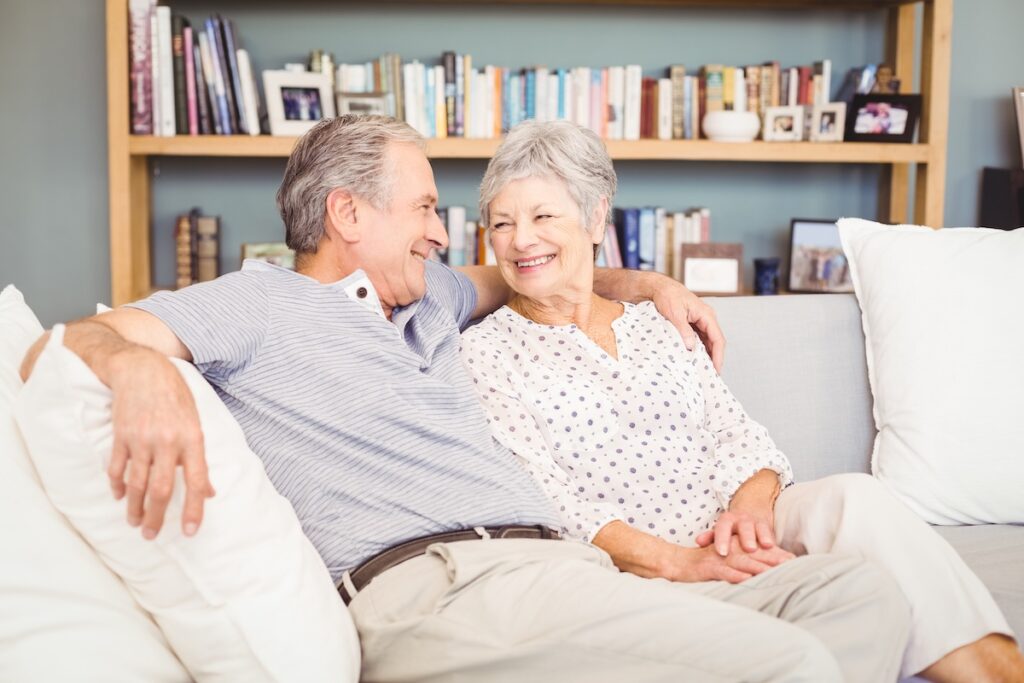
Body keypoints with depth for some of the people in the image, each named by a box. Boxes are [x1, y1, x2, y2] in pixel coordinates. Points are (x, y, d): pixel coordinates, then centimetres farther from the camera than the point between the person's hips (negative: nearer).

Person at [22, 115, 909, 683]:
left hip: (555, 567, 9)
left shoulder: (427, 300, 30)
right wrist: (144, 369, -26)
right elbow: (65, 345, -1)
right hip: (438, 589, -8)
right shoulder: (262, 303, 9)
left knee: (859, 592, -3)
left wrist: (650, 284, 39)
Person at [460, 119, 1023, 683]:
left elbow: (737, 432, 10)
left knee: (850, 498, -26)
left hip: (733, 532, 5)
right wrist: (677, 562, -21)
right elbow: (549, 505, -7)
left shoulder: (656, 323, 18)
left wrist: (751, 502, -14)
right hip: (632, 568, -4)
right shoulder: (485, 351, 3)